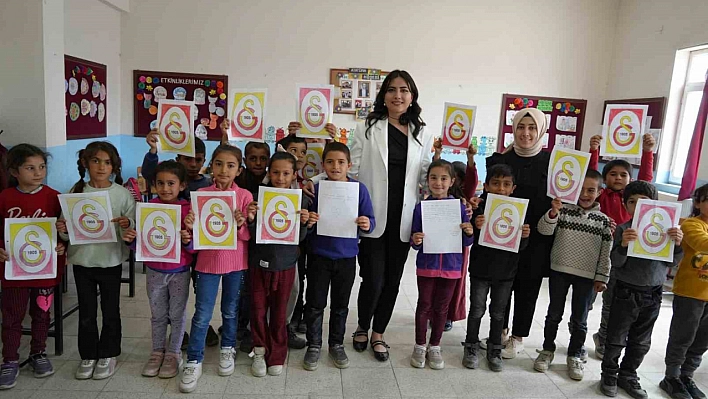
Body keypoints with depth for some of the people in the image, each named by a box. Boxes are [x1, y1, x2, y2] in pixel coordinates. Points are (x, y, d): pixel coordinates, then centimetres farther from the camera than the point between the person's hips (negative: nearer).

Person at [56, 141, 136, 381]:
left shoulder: (122, 193, -5)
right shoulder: (76, 192, 0)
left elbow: (134, 226, -5)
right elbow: (68, 231, 5)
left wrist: (127, 224, -26)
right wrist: (63, 231, -16)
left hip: (111, 260, -2)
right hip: (82, 260, 2)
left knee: (110, 310, 10)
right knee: (86, 312, 13)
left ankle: (108, 355, 27)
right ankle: (88, 355, 29)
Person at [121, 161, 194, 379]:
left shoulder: (188, 209, -12)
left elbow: (194, 246, -11)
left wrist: (188, 241, -32)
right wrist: (130, 239, -17)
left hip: (179, 271, -2)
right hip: (154, 270, 3)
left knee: (177, 314, 12)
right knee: (158, 314, 17)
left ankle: (174, 353, 29)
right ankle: (157, 351, 35)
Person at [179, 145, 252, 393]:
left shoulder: (245, 196, -6)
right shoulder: (201, 194, -2)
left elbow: (248, 236, -6)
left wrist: (241, 225, -27)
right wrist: (190, 226, -20)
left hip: (235, 261, 0)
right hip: (208, 260, 0)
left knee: (230, 309, 16)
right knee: (202, 314, 4)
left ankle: (227, 349, 37)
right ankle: (193, 362, 18)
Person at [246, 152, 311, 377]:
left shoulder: (301, 200, -6)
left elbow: (299, 238, -5)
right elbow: (252, 235, -5)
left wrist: (303, 223, -24)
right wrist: (251, 219, -24)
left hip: (285, 263, 0)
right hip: (260, 261, 0)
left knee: (279, 311, 12)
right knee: (258, 308, 8)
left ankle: (276, 355, 29)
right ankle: (260, 350, 30)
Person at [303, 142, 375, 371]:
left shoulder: (359, 189, -6)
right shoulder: (316, 188, -6)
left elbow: (370, 221, -3)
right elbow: (306, 219, 0)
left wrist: (367, 224, -25)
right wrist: (308, 221, -22)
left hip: (346, 256, 1)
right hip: (319, 255, 0)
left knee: (340, 305, 16)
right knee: (315, 304, 9)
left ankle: (337, 345, 34)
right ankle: (313, 346, 28)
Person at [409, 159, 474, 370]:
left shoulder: (459, 206, -3)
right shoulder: (421, 207, -5)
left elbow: (466, 243, 2)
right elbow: (415, 240, 0)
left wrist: (469, 233, -18)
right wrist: (415, 240, -22)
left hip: (450, 266, 1)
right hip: (426, 265, -1)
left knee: (442, 307, 13)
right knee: (424, 305, 10)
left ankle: (435, 346, 30)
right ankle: (420, 346, 27)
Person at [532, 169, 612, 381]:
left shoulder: (603, 220, -2)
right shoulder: (563, 210, -5)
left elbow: (605, 252, 2)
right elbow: (544, 230, -16)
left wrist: (601, 277, 0)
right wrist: (552, 212, -32)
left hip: (587, 276, 1)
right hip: (559, 270, 0)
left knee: (580, 319, 11)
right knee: (554, 314, 12)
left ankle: (574, 356, 28)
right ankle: (547, 350, 27)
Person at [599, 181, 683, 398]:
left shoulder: (663, 228, 0)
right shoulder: (623, 229, -9)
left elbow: (670, 261, 2)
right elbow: (616, 262, -12)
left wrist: (677, 244, -17)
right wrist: (623, 245, -31)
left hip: (653, 294, 4)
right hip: (626, 292, -3)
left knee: (641, 342, 17)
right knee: (616, 339, 7)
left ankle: (628, 375, 33)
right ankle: (609, 375, 25)